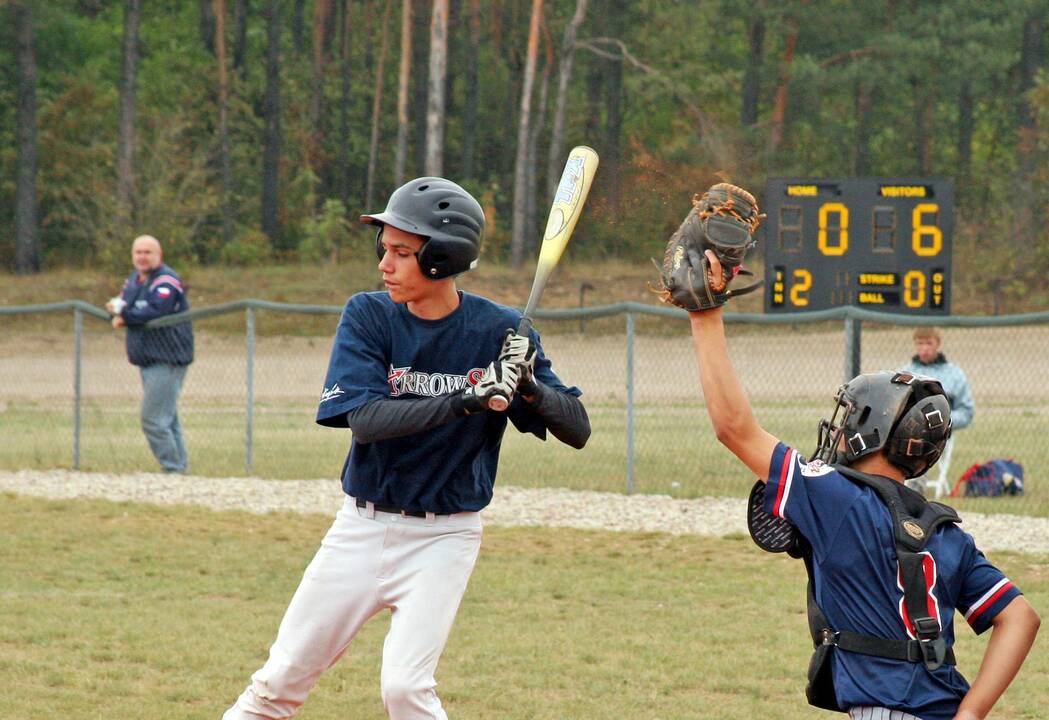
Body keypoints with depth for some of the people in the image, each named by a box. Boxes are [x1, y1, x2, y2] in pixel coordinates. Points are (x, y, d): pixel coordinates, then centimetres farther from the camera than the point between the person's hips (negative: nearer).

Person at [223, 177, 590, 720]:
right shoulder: (368, 316, -7)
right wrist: (467, 400, -32)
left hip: (444, 537, -2)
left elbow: (577, 430, -7)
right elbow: (365, 419, -20)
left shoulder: (499, 332, -8)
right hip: (362, 528, 2)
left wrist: (529, 387, -28)